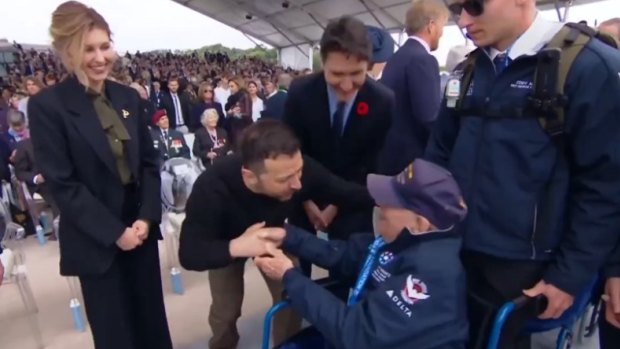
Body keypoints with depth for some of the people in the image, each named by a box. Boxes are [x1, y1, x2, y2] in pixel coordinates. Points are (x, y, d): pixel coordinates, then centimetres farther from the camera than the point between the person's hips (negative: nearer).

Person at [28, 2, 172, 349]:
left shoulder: (128, 97, 5)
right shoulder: (47, 105, -10)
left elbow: (150, 161, 5)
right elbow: (62, 184, -13)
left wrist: (147, 217, -7)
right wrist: (114, 232, -15)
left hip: (141, 228, 4)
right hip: (96, 241, -4)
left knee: (152, 320, 16)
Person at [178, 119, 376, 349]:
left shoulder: (302, 170, -37)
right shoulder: (212, 187, -42)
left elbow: (345, 193, -22)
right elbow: (189, 253, -38)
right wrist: (235, 247, -55)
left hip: (274, 235, 2)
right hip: (225, 244, -2)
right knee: (226, 310, 5)